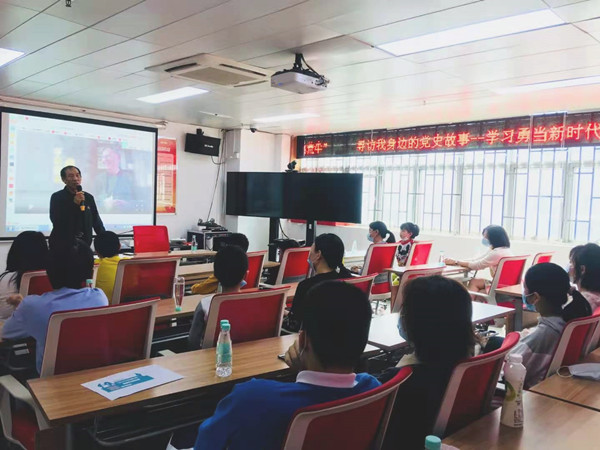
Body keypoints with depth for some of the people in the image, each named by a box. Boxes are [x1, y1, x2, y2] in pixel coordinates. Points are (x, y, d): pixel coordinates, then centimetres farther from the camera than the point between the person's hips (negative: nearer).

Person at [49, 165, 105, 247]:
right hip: (61, 245, -3)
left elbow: (97, 222, 10)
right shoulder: (57, 197, -3)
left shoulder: (88, 197, 6)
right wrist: (74, 204, -20)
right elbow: (56, 221, -15)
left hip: (84, 244, 3)